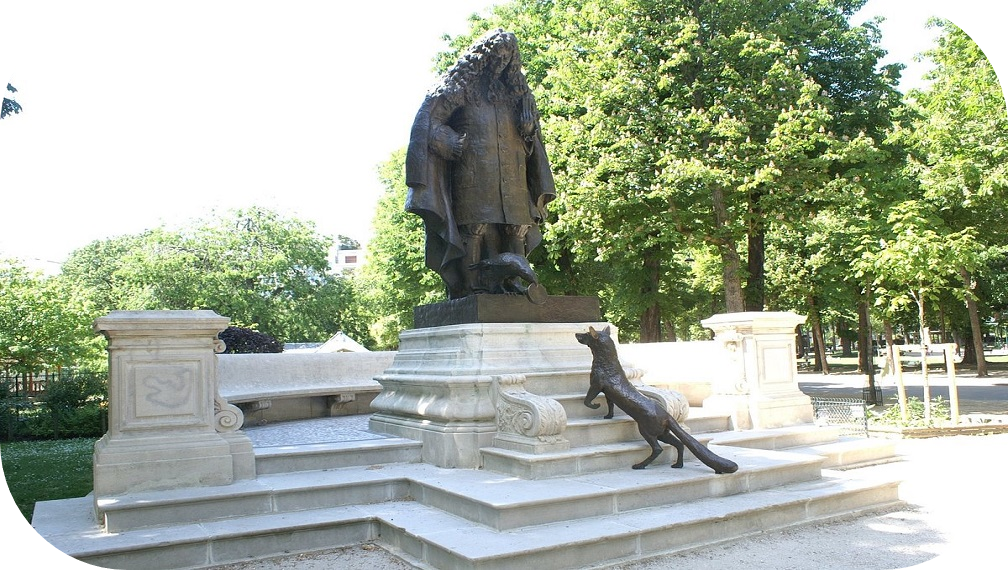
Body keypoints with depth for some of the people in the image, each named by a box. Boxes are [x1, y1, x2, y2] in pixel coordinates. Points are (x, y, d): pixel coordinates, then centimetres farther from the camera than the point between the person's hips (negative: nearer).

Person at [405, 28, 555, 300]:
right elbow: (428, 120, 0)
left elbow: (532, 140, 24)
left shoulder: (517, 93, 25)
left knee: (516, 233, -3)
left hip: (513, 184, 5)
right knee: (475, 231, -13)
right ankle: (472, 289, -13)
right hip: (473, 180, -5)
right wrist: (457, 145, -11)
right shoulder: (461, 86, 9)